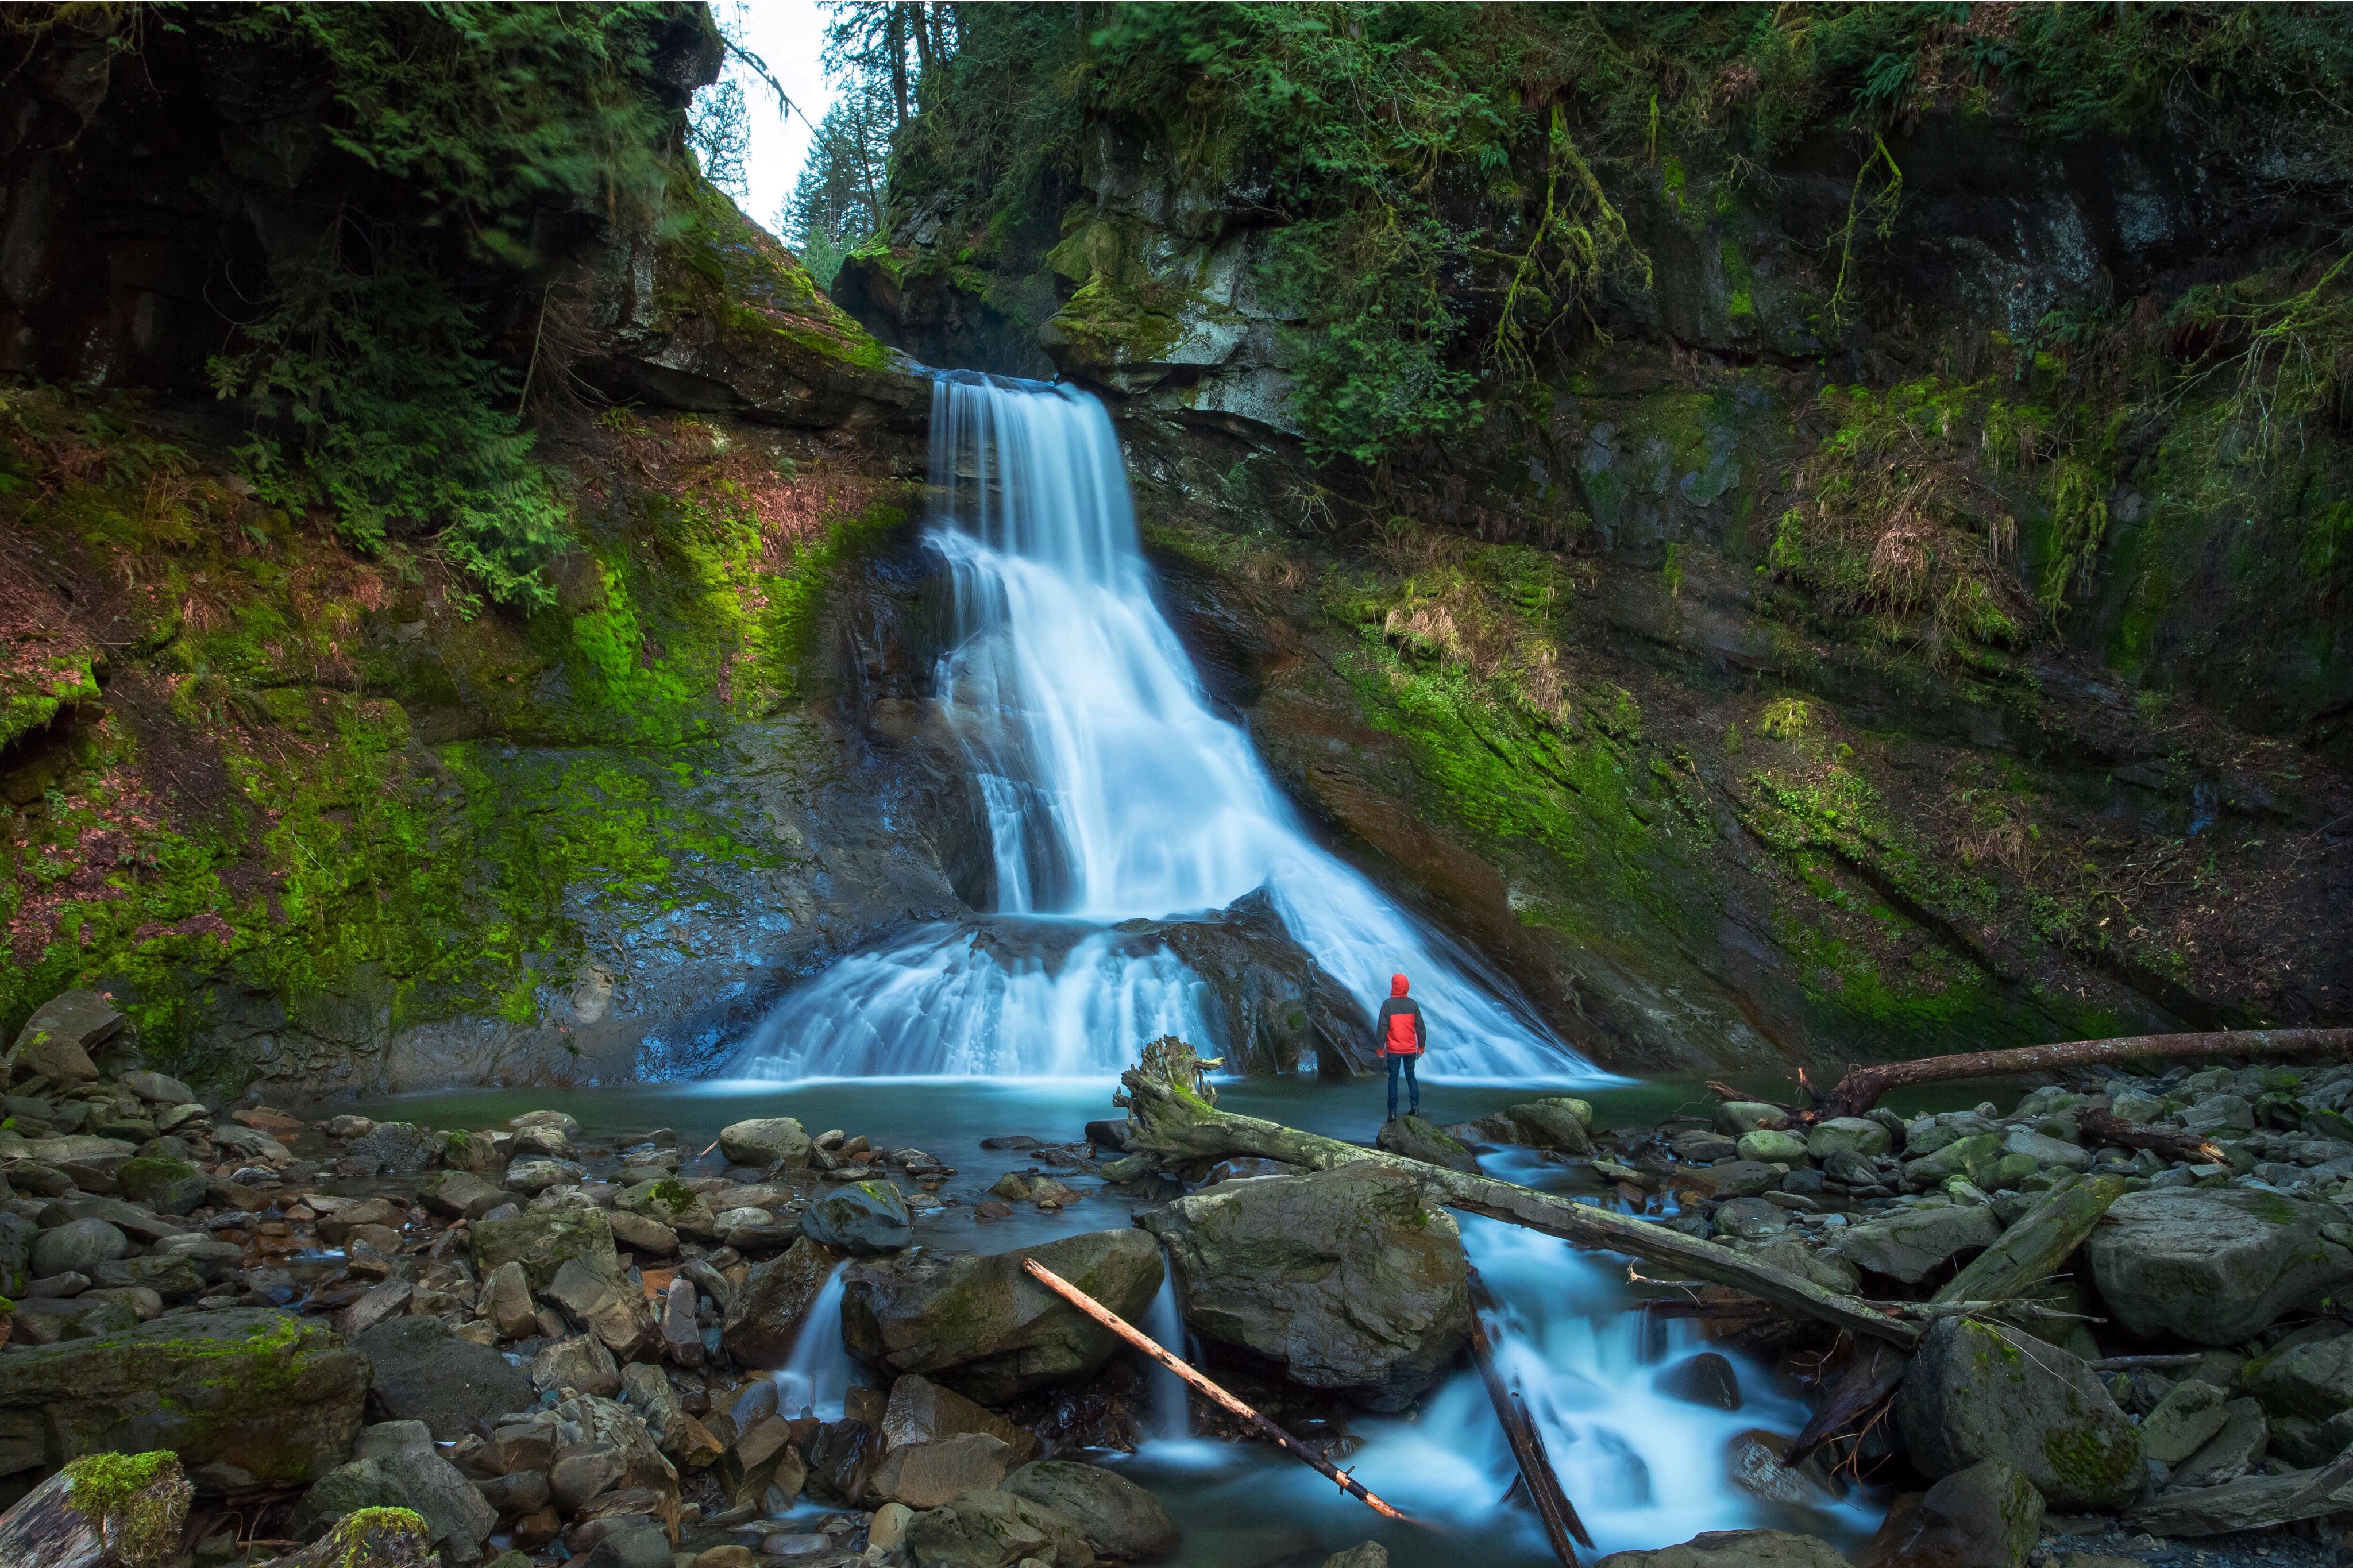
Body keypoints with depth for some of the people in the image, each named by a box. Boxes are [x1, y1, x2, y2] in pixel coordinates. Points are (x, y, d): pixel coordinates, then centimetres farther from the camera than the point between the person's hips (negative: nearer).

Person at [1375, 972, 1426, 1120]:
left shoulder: (1388, 1004, -10)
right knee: (1411, 1076, 17)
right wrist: (1421, 1047, 13)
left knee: (1393, 1079, 5)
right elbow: (1421, 1027, 3)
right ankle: (1415, 1107, 11)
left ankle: (1393, 1112, 4)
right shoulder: (1413, 1004, -1)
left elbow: (1382, 1028, -11)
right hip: (1411, 1049, 2)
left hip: (1394, 1049, -2)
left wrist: (1380, 1048, -3)